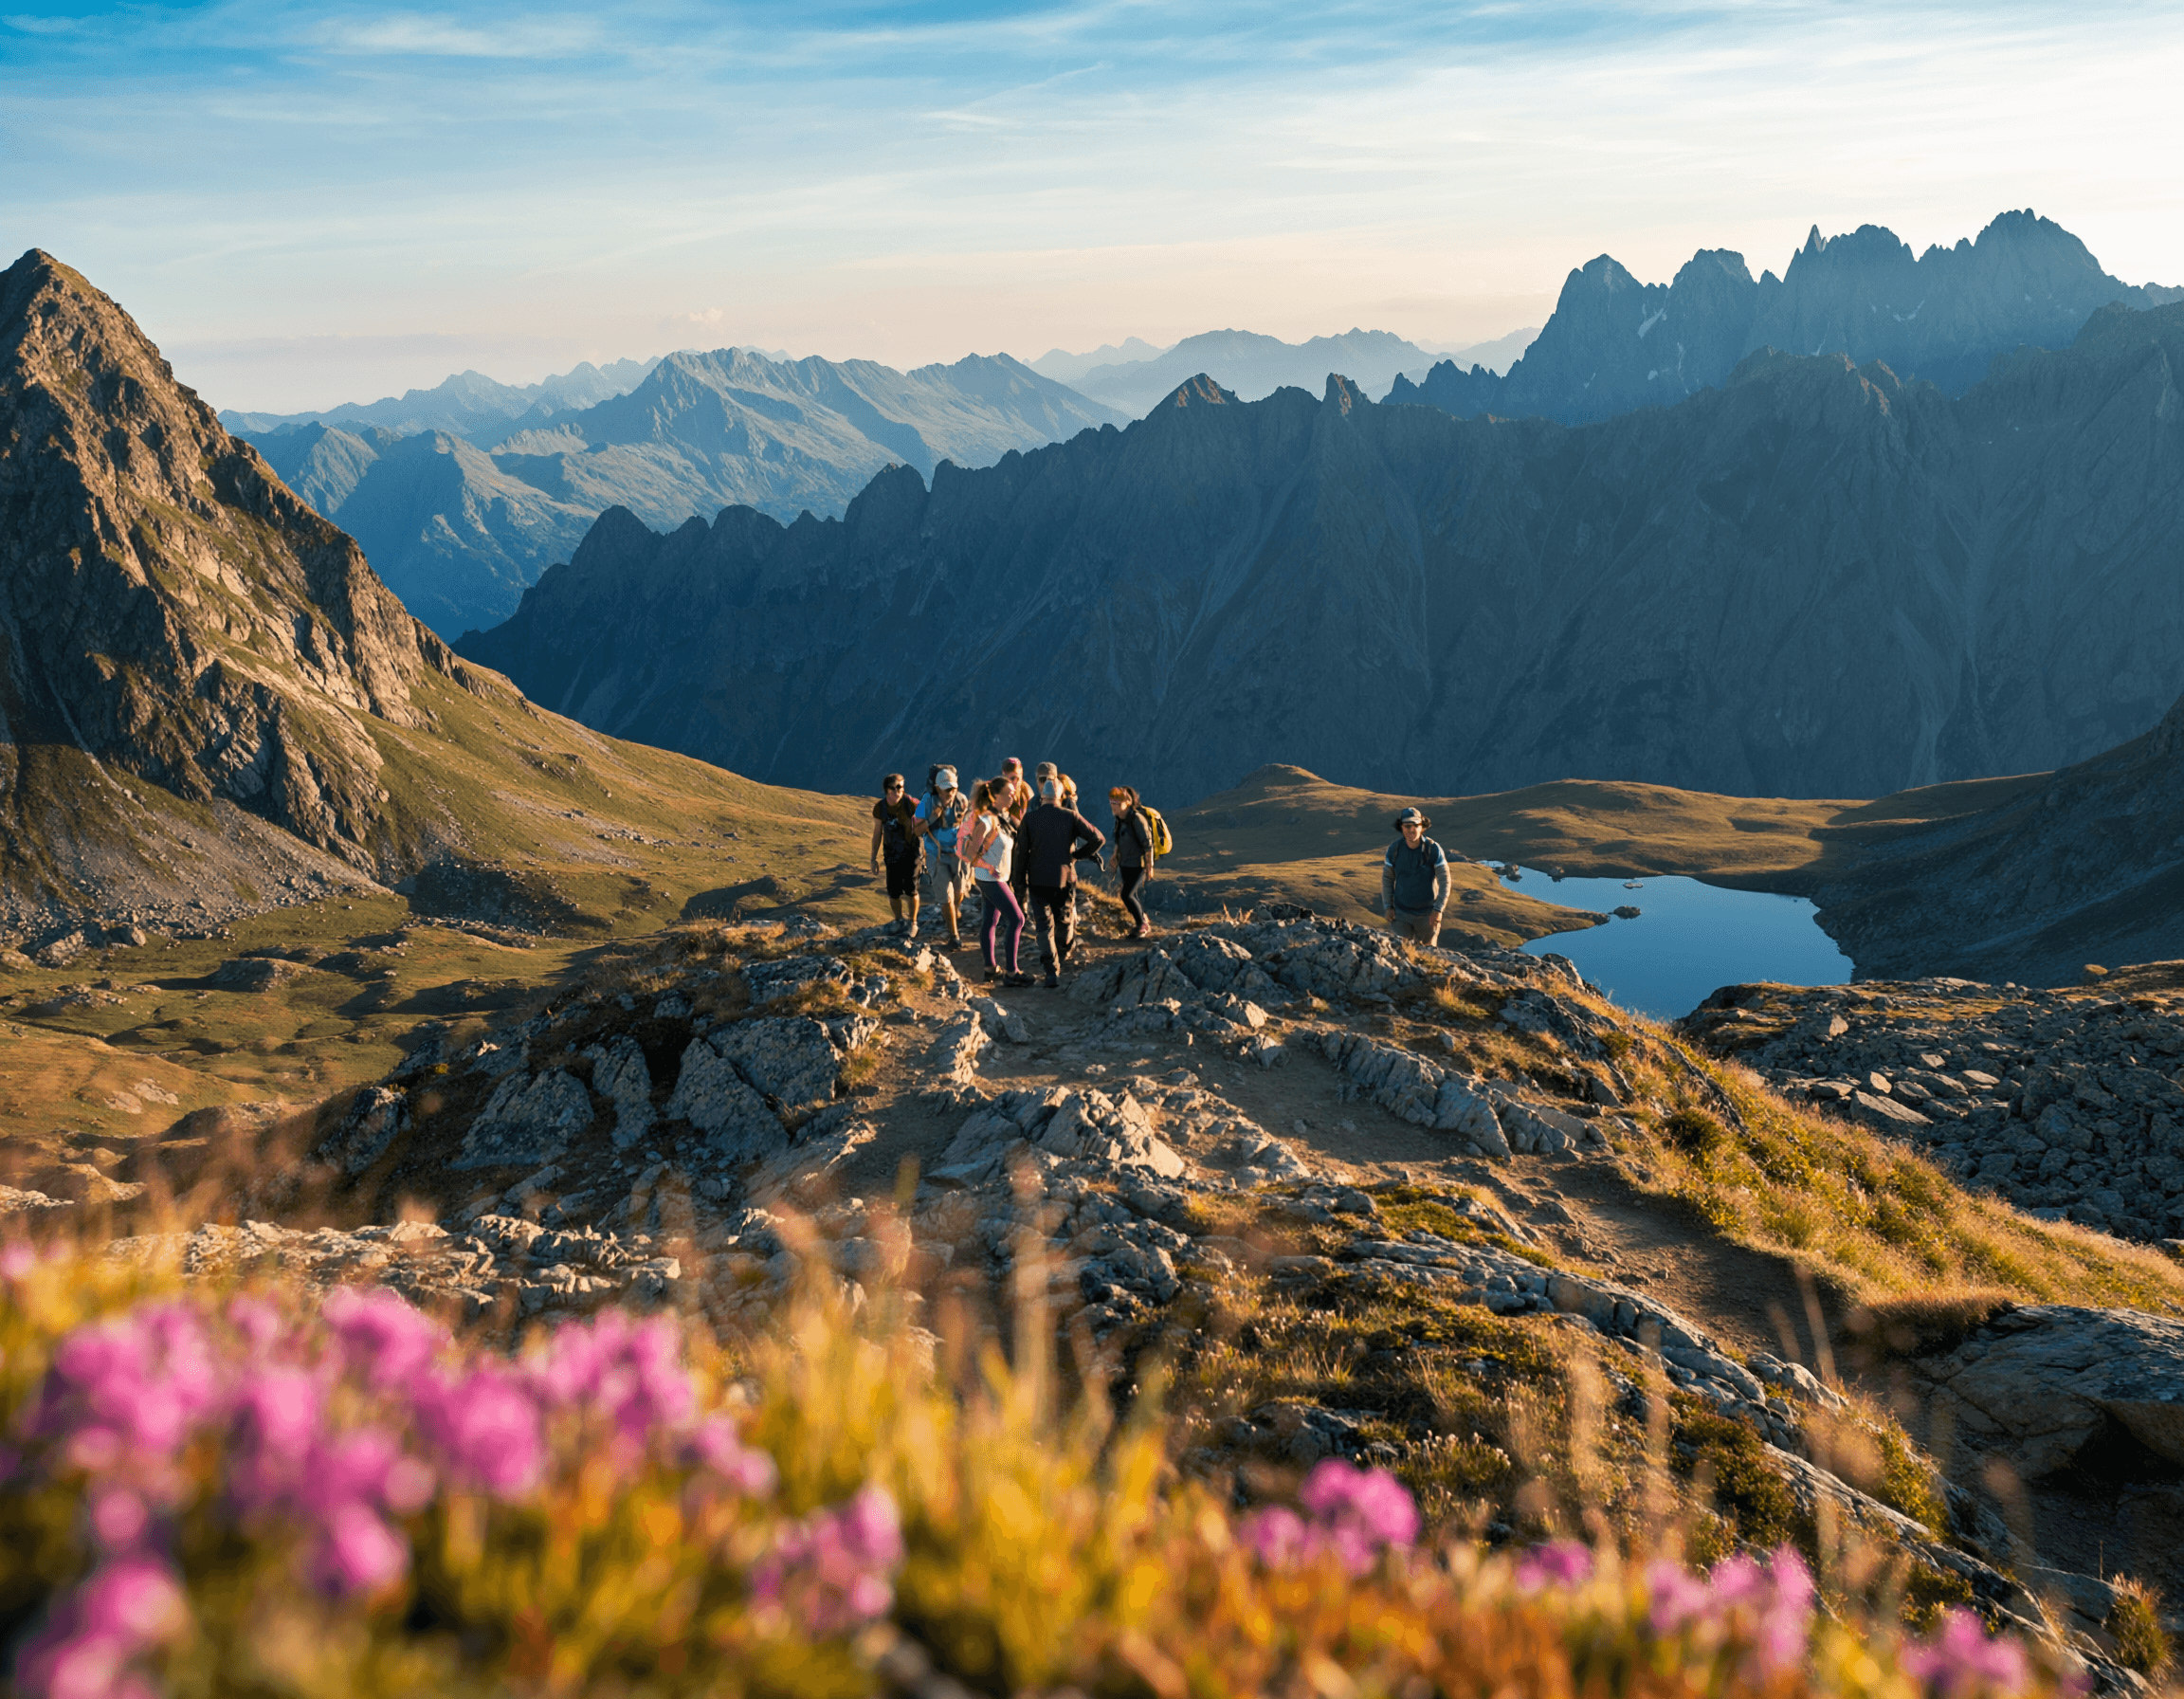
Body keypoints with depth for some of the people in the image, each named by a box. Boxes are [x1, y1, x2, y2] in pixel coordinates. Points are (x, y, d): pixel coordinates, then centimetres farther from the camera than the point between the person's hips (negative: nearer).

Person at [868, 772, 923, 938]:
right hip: (892, 855, 2)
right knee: (894, 893, -1)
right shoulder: (879, 808, -6)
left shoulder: (910, 804, -14)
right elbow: (877, 834, 5)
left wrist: (927, 849, -1)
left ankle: (912, 923, 11)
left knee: (910, 889, -9)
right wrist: (874, 858, 6)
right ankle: (899, 920, 27)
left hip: (911, 852, -2)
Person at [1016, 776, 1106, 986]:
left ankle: (1052, 970, -9)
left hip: (1038, 879, -1)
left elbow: (1021, 851, -5)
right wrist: (1078, 854, 2)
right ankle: (1063, 956, 43)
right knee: (1064, 921, 22)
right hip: (1064, 877, 1)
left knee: (1044, 925, 2)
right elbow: (1098, 838, -12)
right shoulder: (1070, 816, -7)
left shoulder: (1030, 818, -5)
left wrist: (1021, 882, 4)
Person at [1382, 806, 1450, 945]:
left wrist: (1438, 910, -18)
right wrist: (1388, 906, 0)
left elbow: (1444, 881, -12)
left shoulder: (1433, 849, -15)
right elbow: (1387, 878, 4)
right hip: (1401, 912, 1)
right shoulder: (1394, 849, -8)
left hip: (1427, 913, -1)